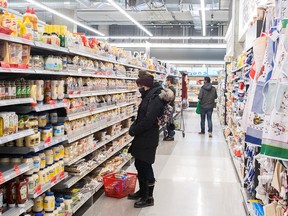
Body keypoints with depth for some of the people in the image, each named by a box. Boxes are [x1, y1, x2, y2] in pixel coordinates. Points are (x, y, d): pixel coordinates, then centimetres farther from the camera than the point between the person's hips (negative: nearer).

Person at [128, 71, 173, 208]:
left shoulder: (155, 97, -19)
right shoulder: (149, 95, 12)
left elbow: (148, 119, -25)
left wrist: (134, 130, -14)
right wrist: (134, 127, 3)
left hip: (149, 137, -10)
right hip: (143, 136, 10)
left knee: (145, 166, -1)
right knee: (139, 164, 18)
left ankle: (149, 198, 12)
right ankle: (142, 191, 34)